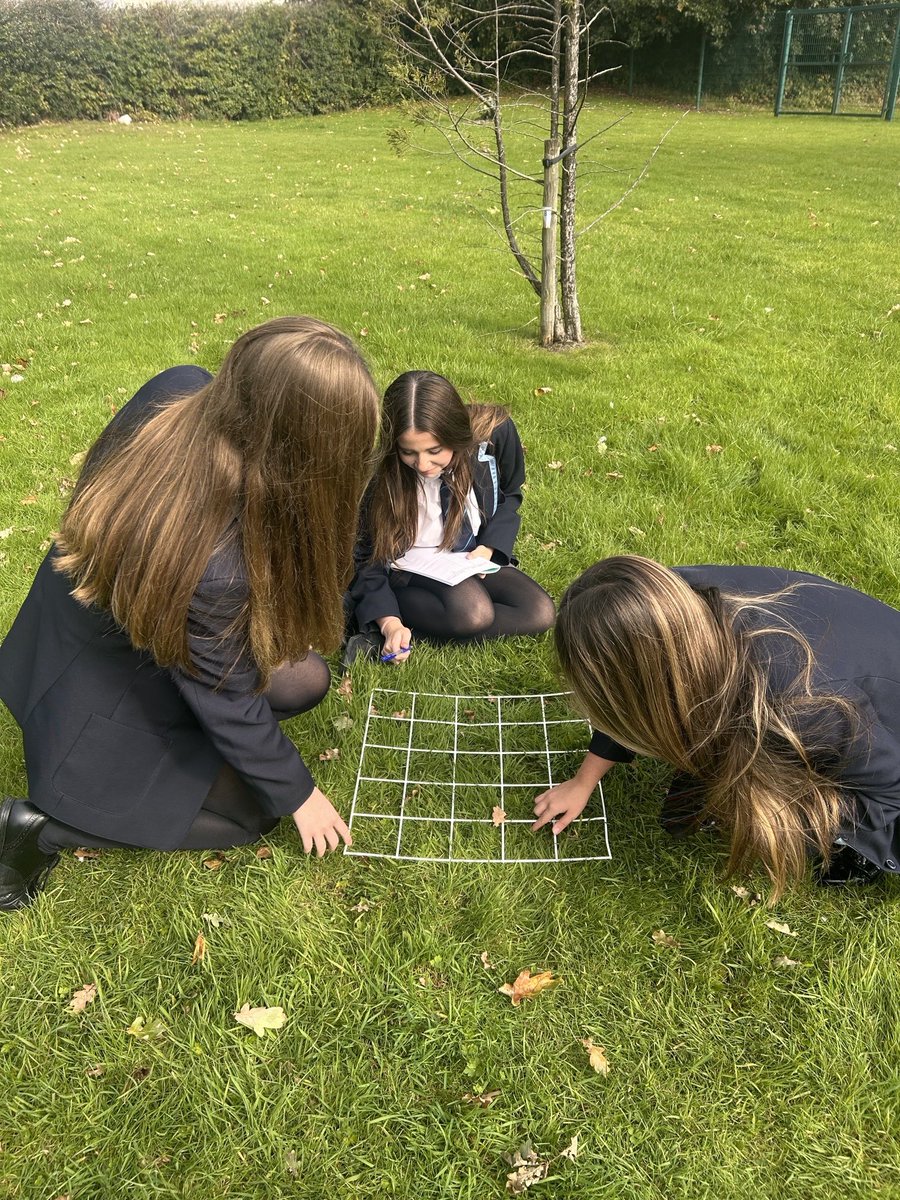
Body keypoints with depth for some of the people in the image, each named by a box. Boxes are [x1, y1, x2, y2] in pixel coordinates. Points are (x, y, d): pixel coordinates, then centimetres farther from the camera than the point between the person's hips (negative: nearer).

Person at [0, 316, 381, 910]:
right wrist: (298, 794, -6)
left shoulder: (179, 390, -24)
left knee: (306, 681, 12)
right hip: (104, 691, -8)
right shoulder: (215, 567, -43)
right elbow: (228, 701, -24)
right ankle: (49, 824, 5)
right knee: (254, 811, 9)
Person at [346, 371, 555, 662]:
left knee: (541, 613, -18)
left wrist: (489, 548, -12)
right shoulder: (380, 472, -23)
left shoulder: (494, 432, -19)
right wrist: (389, 622, -30)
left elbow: (509, 495, 4)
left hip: (472, 557, 5)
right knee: (473, 611, -34)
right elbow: (367, 555, -15)